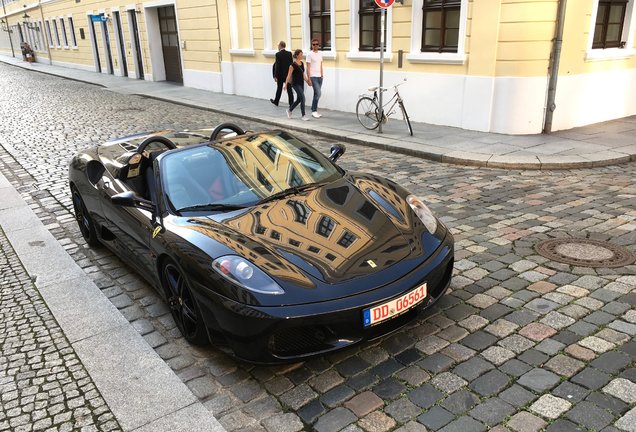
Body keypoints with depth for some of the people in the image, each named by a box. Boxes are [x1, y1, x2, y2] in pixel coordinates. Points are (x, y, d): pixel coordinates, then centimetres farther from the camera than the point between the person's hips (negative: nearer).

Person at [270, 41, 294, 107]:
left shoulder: (278, 54, -13)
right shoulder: (289, 53, 1)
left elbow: (277, 66, -14)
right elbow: (291, 64, 4)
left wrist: (275, 76, -10)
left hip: (280, 75, -3)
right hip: (288, 74, 3)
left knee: (279, 89, 11)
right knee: (289, 90, 2)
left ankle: (276, 101, 26)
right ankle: (291, 103, -1)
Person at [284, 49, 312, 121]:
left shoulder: (302, 63, 10)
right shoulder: (293, 65, -12)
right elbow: (289, 75, -10)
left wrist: (307, 81, 9)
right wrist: (286, 84, -12)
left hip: (301, 83, 8)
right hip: (296, 84, -8)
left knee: (299, 99, 13)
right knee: (302, 98, -13)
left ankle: (289, 110, 34)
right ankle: (303, 115, -6)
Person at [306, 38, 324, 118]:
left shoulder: (320, 54, 13)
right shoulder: (310, 54, -7)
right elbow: (308, 68, -8)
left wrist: (322, 75, 13)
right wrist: (309, 79, -12)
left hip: (319, 77, 7)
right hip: (313, 77, -7)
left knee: (316, 94, 9)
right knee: (318, 93, -15)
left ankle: (314, 110, 15)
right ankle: (314, 111, -6)